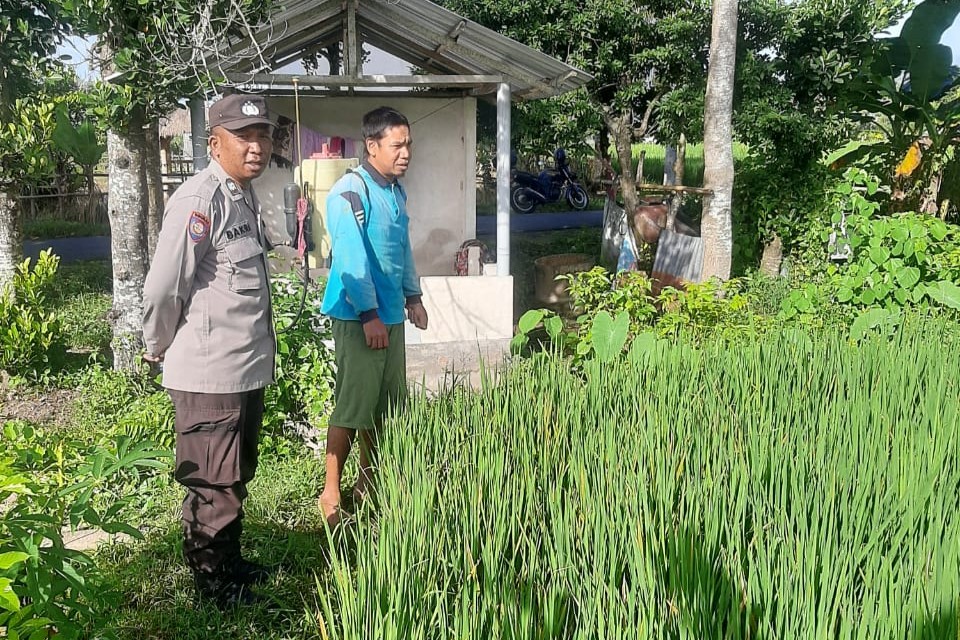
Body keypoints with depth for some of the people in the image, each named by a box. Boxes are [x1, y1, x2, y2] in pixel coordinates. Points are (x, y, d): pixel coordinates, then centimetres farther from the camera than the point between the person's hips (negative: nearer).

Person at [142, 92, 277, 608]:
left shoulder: (244, 195, 11)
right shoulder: (199, 201, -20)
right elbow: (163, 288, -19)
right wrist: (159, 348, -4)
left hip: (248, 367, 9)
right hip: (210, 375, -9)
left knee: (237, 477, 22)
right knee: (213, 486, 6)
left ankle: (229, 562, 38)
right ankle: (212, 585, 22)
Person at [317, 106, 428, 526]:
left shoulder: (396, 192, 13)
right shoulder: (349, 193, -15)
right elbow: (352, 259, -21)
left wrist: (412, 296, 23)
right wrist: (369, 315, -23)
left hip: (391, 315, 8)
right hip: (358, 317, -8)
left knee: (386, 405, 14)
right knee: (352, 405, -6)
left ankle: (369, 482, 28)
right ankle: (330, 494, 5)